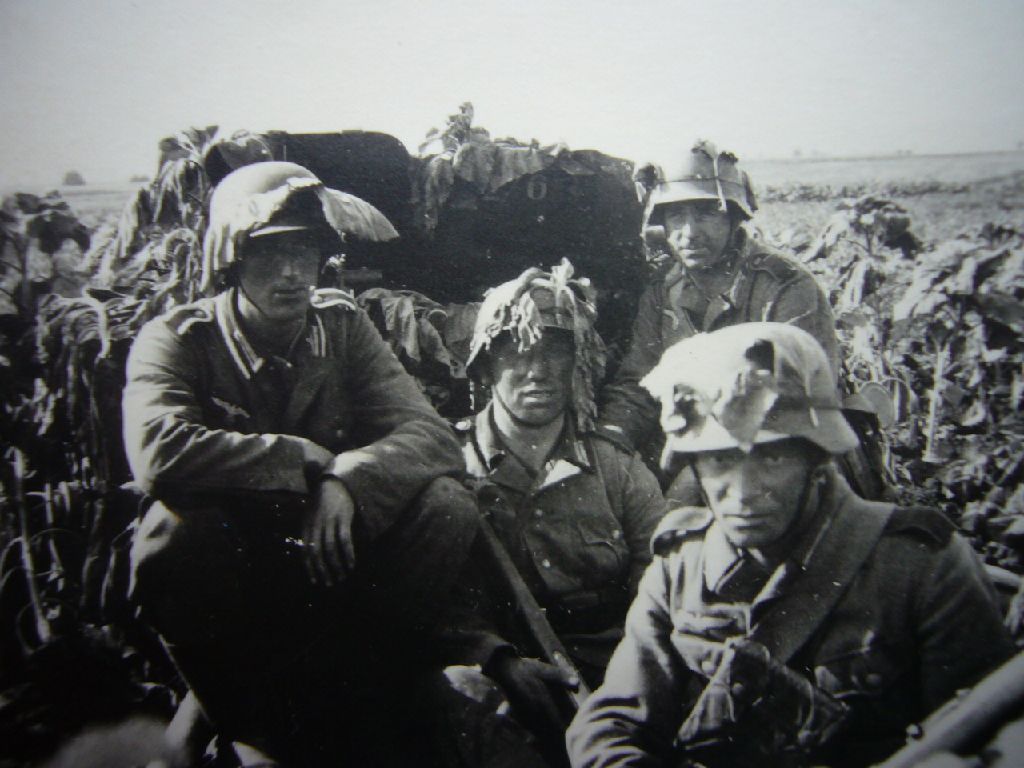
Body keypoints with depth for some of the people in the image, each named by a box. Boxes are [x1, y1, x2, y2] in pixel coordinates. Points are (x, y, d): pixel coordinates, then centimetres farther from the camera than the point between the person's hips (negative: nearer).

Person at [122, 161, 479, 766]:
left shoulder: (342, 324, -1)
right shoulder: (176, 341, -11)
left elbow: (432, 436, -12)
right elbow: (161, 454, -33)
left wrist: (346, 479, -32)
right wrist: (309, 459, -25)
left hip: (333, 554, 3)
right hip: (233, 568, -2)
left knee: (447, 505, -21)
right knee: (174, 531, -35)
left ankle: (363, 711, -6)